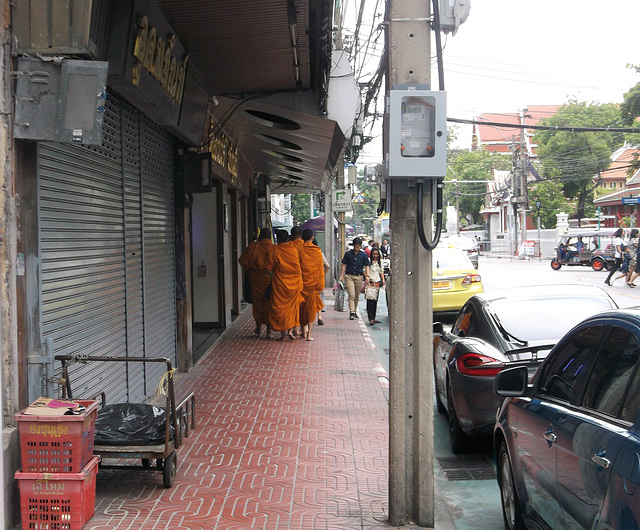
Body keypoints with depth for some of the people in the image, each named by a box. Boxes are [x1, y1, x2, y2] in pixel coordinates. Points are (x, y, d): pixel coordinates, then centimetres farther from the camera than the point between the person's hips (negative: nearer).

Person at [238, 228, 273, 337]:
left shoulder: (253, 247, -6)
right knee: (269, 304, 7)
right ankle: (268, 331, 8)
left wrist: (249, 269, 13)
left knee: (257, 303, 18)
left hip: (255, 278, 2)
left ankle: (259, 327, 26)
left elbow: (242, 260, -3)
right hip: (269, 279, -2)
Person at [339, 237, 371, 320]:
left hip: (359, 277, 2)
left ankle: (355, 311, 25)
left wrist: (367, 275, -8)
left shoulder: (363, 255, 4)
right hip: (349, 276, -2)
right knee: (351, 295, -12)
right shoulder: (348, 253, 1)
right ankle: (351, 312, -16)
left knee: (357, 296, 10)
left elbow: (366, 266, 6)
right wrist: (341, 276, -1)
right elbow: (344, 265, 5)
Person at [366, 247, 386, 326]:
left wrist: (383, 279, 10)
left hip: (377, 282, 5)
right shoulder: (368, 261, -3)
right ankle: (371, 319, -14)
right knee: (369, 301, -11)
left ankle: (373, 318, 13)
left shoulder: (380, 262, 14)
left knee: (375, 301, 7)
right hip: (370, 282, -5)